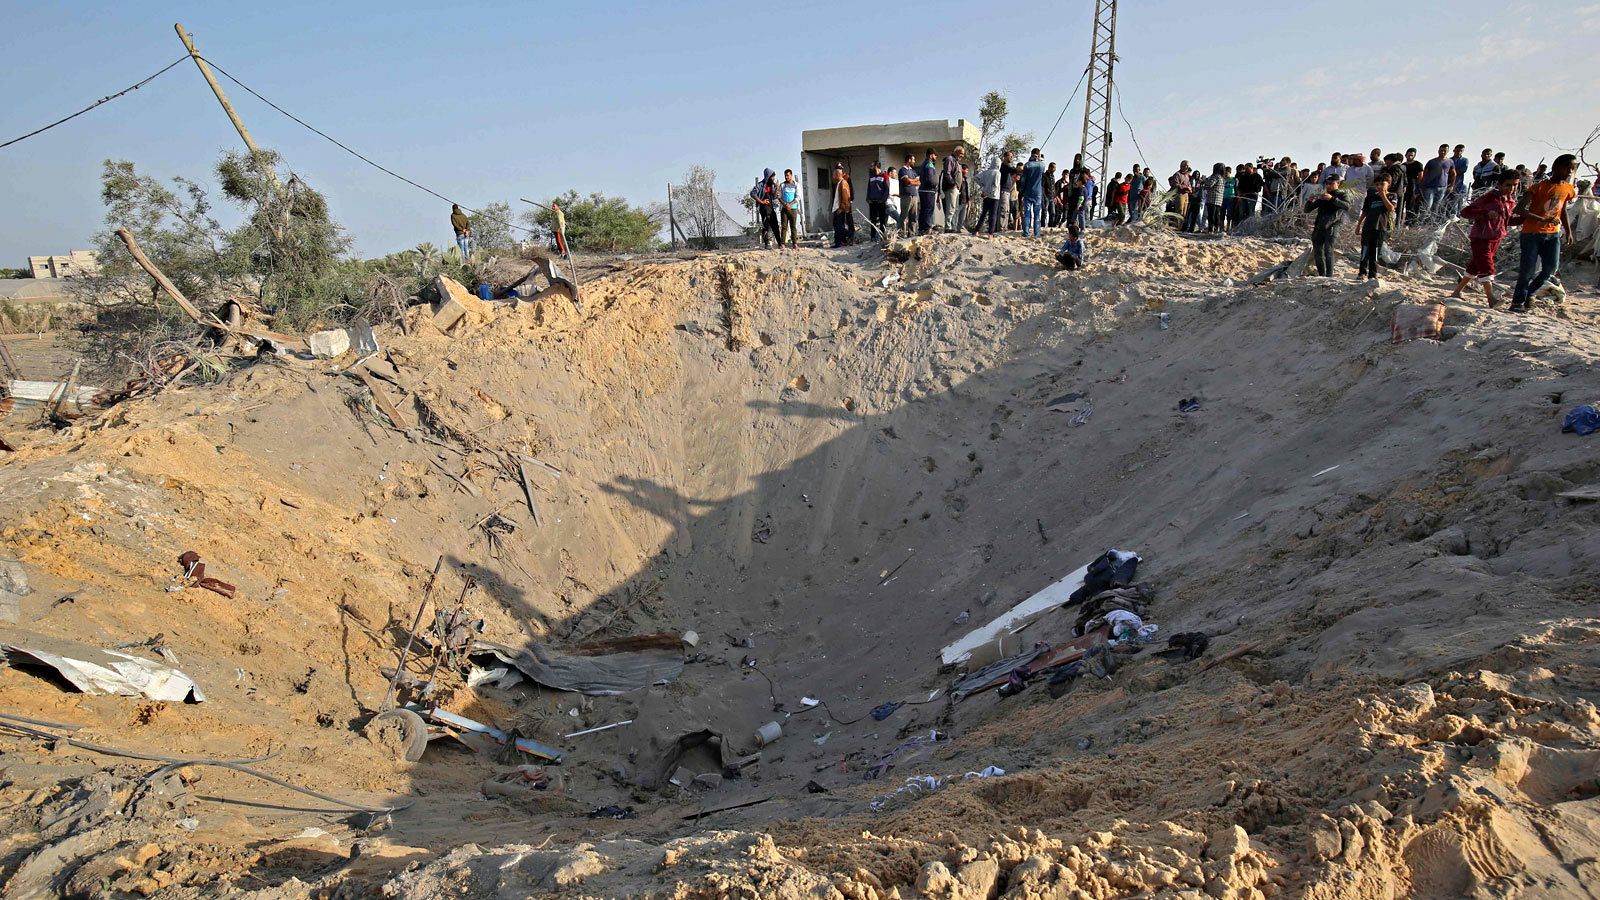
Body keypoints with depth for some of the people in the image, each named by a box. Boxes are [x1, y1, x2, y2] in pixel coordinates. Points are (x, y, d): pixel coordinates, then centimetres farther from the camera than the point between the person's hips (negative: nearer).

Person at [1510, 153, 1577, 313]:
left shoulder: (1568, 189, 9)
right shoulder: (1540, 187, -10)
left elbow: (1563, 210, 23)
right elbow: (1520, 209, -19)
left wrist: (1568, 231, 21)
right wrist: (1542, 220, -28)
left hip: (1553, 234, 6)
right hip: (1532, 233, -5)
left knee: (1551, 267, -4)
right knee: (1529, 268, -8)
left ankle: (1530, 293, 17)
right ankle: (1518, 302, 2)